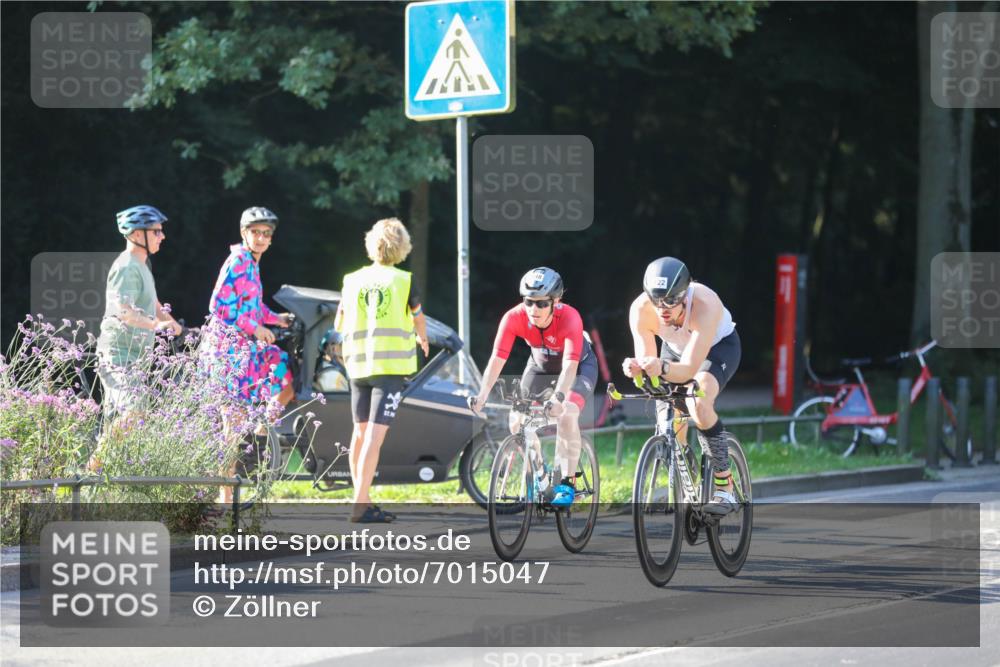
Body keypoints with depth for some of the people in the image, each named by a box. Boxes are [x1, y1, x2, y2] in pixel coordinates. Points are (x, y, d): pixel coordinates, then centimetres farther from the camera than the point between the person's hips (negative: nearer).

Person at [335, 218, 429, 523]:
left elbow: (339, 325, 14)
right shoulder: (404, 281, -3)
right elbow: (418, 319, 12)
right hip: (391, 364, -4)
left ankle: (362, 500, 20)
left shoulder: (353, 280, 5)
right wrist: (422, 339, 34)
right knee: (375, 435, -9)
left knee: (361, 432, 15)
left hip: (358, 363, 4)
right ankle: (361, 506, -16)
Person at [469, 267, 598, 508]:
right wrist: (482, 396, -48)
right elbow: (497, 359, -35)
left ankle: (568, 483, -16)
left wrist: (559, 398, -62)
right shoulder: (514, 317, -30)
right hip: (541, 364, 4)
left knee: (567, 415, -27)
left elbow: (570, 365, -46)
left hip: (580, 365, -4)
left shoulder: (570, 317, -38)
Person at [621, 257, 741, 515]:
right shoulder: (640, 310, -31)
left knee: (698, 406, -30)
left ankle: (725, 487, -19)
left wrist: (663, 368, -64)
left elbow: (689, 369, -44)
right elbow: (646, 360, -28)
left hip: (718, 346, -4)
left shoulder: (705, 305, -41)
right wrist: (636, 368, -51)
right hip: (675, 349, 4)